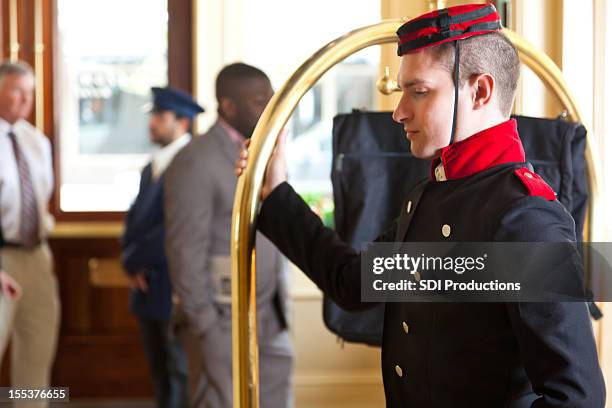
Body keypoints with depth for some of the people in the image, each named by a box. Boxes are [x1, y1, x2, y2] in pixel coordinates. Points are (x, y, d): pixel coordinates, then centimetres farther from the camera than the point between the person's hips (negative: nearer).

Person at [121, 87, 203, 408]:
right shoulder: (152, 168, 16)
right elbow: (135, 217, 16)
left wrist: (136, 260, -11)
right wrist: (130, 261, -2)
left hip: (177, 287, -9)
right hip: (148, 285, 9)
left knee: (181, 374, -2)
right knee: (160, 373, 14)